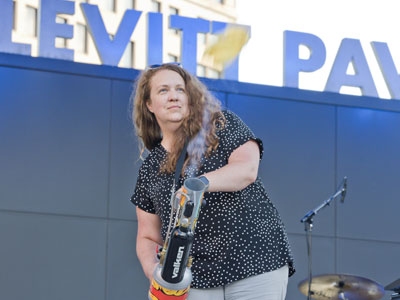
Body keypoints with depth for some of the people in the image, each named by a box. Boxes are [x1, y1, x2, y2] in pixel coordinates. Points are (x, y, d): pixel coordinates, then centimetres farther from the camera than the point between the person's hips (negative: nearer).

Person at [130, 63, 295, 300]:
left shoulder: (223, 126, 4)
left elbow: (247, 169, -15)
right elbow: (148, 238, 14)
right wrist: (151, 267, -10)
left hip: (257, 264, -3)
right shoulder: (150, 170, 13)